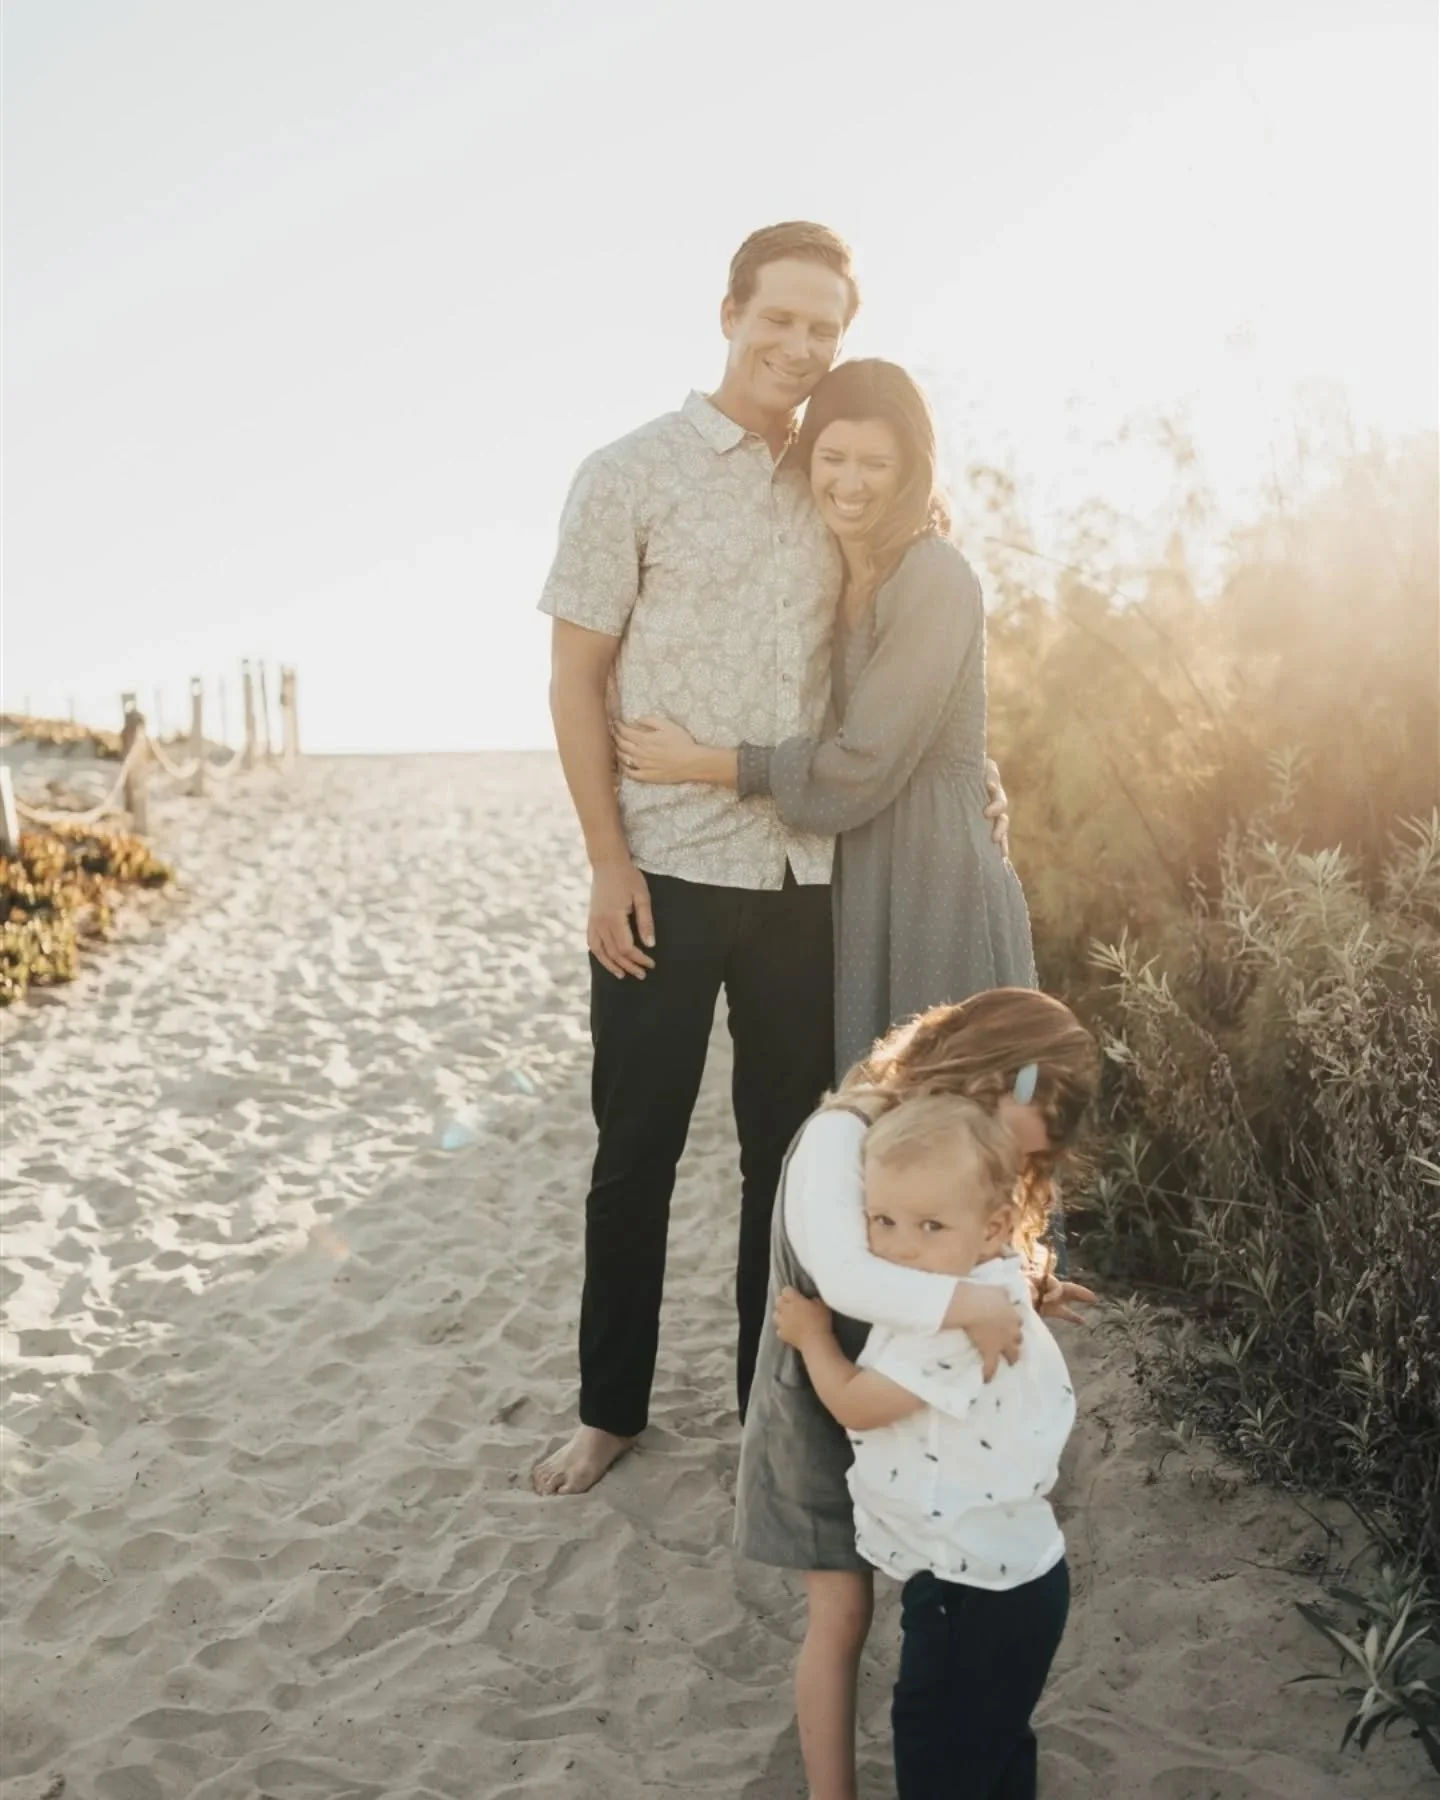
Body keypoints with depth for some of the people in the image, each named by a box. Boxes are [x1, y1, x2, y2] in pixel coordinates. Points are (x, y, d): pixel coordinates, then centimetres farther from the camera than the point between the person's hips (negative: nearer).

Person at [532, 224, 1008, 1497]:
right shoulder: (631, 475, -3)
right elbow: (576, 681, -4)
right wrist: (608, 863, -10)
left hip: (809, 873, 4)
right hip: (668, 870, -3)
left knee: (790, 1144, 12)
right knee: (636, 1150, 8)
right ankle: (610, 1407, 27)